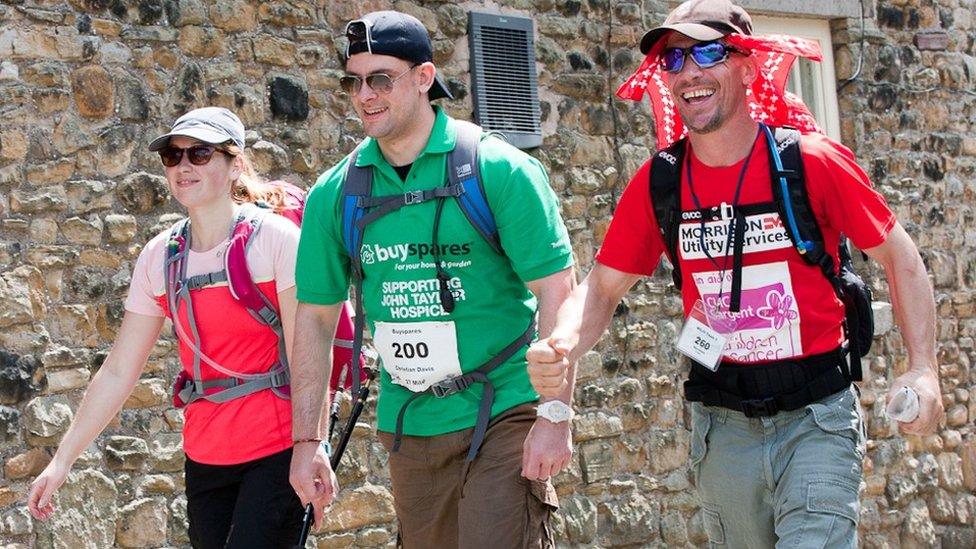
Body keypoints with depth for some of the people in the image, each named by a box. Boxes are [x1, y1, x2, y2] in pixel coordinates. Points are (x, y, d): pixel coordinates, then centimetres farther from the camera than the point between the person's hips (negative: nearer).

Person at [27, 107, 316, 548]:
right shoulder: (159, 257, 6)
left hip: (276, 450, -5)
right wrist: (63, 459, 4)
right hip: (206, 457, 5)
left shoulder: (275, 238, -8)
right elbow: (118, 371, 8)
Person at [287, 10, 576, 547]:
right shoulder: (335, 193, 3)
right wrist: (307, 441, 4)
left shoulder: (496, 169, -9)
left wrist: (555, 416, -18)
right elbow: (315, 316, 8)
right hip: (409, 423, 5)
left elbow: (556, 290, -12)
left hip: (503, 413, -4)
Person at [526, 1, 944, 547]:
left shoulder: (814, 163, -11)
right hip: (723, 426, 4)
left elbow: (899, 257, -2)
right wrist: (562, 347, -18)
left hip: (816, 418, -3)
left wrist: (923, 369, -15)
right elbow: (602, 287, 4)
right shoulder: (657, 183, -2)